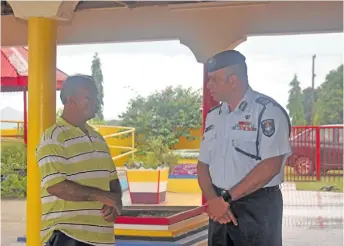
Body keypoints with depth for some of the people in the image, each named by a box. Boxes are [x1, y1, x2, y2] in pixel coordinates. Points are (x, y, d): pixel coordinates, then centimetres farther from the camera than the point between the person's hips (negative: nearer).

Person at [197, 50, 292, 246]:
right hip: (221, 208, 6)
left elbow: (270, 166, -18)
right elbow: (203, 165, 12)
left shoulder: (268, 111, -10)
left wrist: (226, 198, -16)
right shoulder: (213, 116, 11)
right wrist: (213, 200, -7)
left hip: (257, 208, -6)